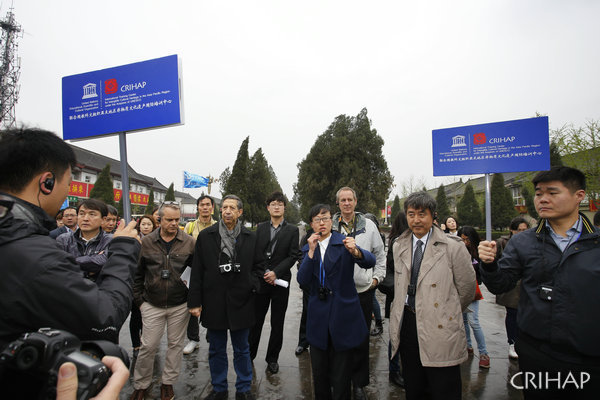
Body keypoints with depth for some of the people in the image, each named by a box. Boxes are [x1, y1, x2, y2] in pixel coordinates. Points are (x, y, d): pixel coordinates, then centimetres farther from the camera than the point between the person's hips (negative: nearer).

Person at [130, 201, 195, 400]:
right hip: (152, 305, 0)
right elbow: (137, 274, 7)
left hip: (180, 305, 0)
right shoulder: (146, 242, -2)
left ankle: (168, 382, 32)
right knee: (148, 346, 8)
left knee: (175, 345, 12)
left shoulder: (189, 242, -5)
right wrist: (139, 299, 4)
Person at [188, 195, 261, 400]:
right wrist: (195, 301, -3)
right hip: (214, 302, 0)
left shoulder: (250, 237, 2)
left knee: (242, 349, 14)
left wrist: (252, 284, -5)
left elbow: (257, 266, 12)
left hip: (241, 302, 0)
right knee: (216, 350, 16)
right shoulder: (206, 236, -1)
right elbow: (197, 271, 0)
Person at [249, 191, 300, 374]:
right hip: (260, 281, 1)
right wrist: (263, 274, -8)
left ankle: (272, 358, 24)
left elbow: (293, 256, -5)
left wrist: (275, 273, -15)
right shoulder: (260, 228, 7)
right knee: (255, 321, 8)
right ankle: (249, 355, 25)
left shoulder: (292, 230, 1)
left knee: (277, 324, 9)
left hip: (280, 282, -1)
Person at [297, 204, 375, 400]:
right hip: (319, 319, 3)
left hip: (342, 318, -3)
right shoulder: (308, 248, 6)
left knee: (341, 377, 7)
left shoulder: (344, 243, -4)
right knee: (319, 373, 15)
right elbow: (302, 280, -7)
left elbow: (370, 261, -20)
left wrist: (355, 252, -40)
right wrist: (311, 251, -17)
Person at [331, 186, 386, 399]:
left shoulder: (368, 225, 4)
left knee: (361, 340, 9)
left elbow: (380, 254, 13)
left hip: (363, 290, 1)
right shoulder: (330, 227, -1)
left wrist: (377, 277, 7)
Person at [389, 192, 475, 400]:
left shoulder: (452, 247, -9)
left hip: (439, 328, -4)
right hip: (407, 323, 5)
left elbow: (467, 288, 0)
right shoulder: (398, 246, 7)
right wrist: (408, 311, 13)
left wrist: (449, 312, 11)